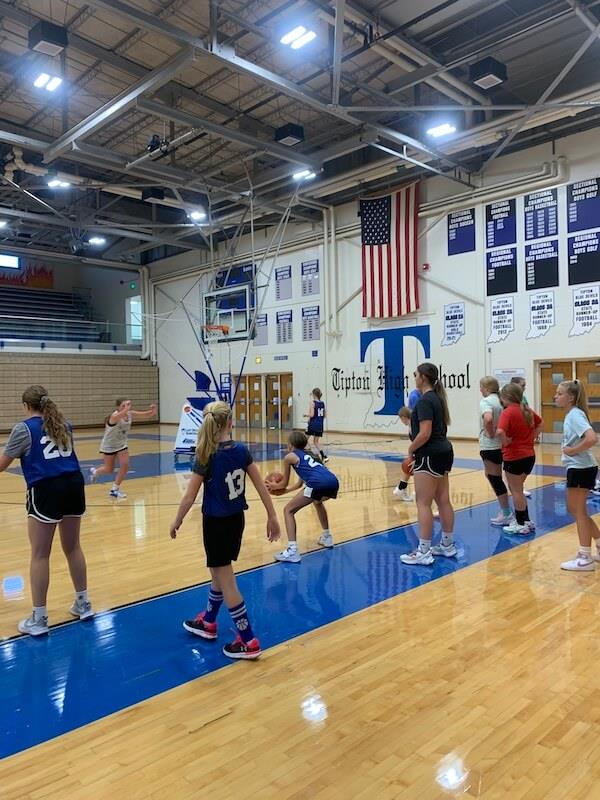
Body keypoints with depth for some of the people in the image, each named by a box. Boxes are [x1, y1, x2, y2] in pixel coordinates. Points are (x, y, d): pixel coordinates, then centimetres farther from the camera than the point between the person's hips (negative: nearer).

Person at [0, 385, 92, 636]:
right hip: (74, 484, 6)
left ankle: (38, 619, 11)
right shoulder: (63, 424, 14)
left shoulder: (24, 428, -3)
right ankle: (83, 604, 26)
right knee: (73, 548, 16)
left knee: (40, 555, 4)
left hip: (46, 490, -6)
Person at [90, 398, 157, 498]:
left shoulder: (130, 414, -15)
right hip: (109, 445, -5)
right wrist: (126, 408, -74)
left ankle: (114, 489, 8)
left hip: (122, 444, 5)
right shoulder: (114, 416, -31)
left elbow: (147, 415, -19)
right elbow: (120, 415, -57)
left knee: (125, 466, -9)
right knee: (109, 470, 7)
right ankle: (94, 471, 41)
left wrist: (153, 410, -40)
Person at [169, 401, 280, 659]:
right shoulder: (242, 450, -5)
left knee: (226, 581, 3)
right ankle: (208, 622, 41)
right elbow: (261, 486, -2)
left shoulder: (206, 457, -18)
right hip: (236, 520, 6)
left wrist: (177, 522, 2)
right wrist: (272, 516, 6)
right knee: (220, 573, 23)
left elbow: (190, 497, -13)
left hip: (216, 523, -6)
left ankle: (249, 641, 8)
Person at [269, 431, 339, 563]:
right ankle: (327, 537, 43)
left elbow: (284, 483, 25)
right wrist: (284, 490, 55)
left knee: (288, 510, 7)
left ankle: (292, 550, -8)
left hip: (318, 484, -7)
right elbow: (300, 483, 43)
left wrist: (274, 486, 45)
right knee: (318, 502, 40)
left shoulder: (289, 457, 16)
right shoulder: (306, 455, 35)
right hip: (333, 482, 7)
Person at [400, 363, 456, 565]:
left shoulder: (425, 400, -15)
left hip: (430, 455, -10)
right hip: (444, 451, 10)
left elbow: (425, 433, -22)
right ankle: (448, 545, 24)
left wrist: (411, 450, -8)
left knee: (423, 503, -5)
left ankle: (423, 552, -1)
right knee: (443, 501, 14)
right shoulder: (437, 398, 14)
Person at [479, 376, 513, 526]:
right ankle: (504, 510, 24)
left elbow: (488, 419, -34)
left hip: (490, 446, -8)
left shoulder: (485, 401, -15)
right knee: (493, 477, 19)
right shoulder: (500, 400, 9)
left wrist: (491, 433, -18)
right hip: (500, 445, 8)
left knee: (495, 479, 2)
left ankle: (507, 514, 8)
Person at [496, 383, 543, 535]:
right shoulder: (527, 410, 7)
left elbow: (500, 432, -33)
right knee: (517, 489, 21)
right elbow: (540, 423, 25)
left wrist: (506, 441, -16)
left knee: (516, 491, 6)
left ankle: (521, 525, 15)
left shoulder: (508, 412, -17)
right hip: (529, 455, 8)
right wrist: (532, 438, 17)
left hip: (514, 457, -8)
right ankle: (526, 521, 25)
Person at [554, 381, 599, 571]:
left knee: (579, 511, 0)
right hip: (578, 468, 10)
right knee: (575, 509, 18)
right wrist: (570, 450, 7)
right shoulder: (571, 415, 11)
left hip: (581, 468, -10)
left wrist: (572, 451, -20)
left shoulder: (575, 415, -18)